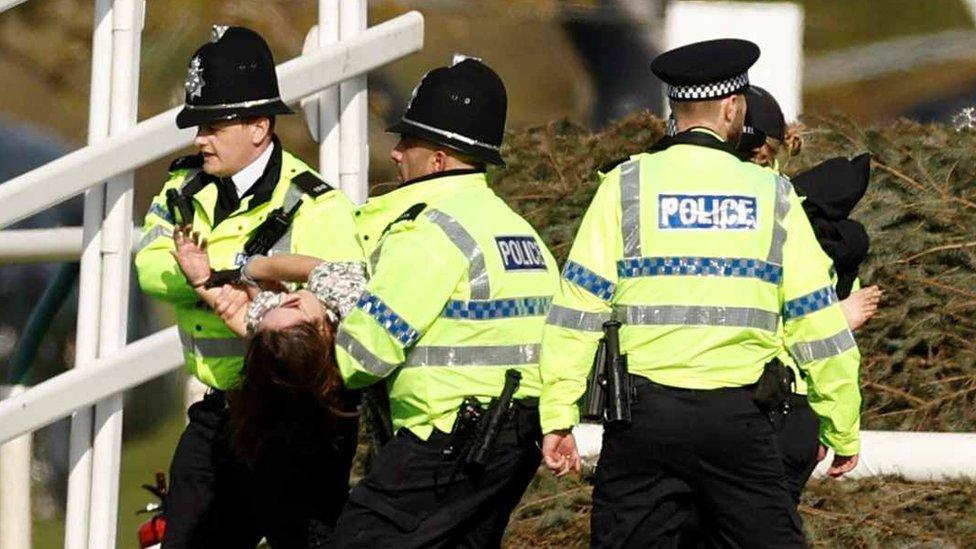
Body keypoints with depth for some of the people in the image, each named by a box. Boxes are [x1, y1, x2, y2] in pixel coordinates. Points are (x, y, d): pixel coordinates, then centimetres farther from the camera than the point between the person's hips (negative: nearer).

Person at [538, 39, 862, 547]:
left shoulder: (627, 184, 2)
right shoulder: (773, 195, 5)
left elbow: (578, 308, -4)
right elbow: (819, 321, 6)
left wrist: (558, 416, -3)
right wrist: (843, 430, 14)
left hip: (644, 410, 0)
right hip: (739, 418, 1)